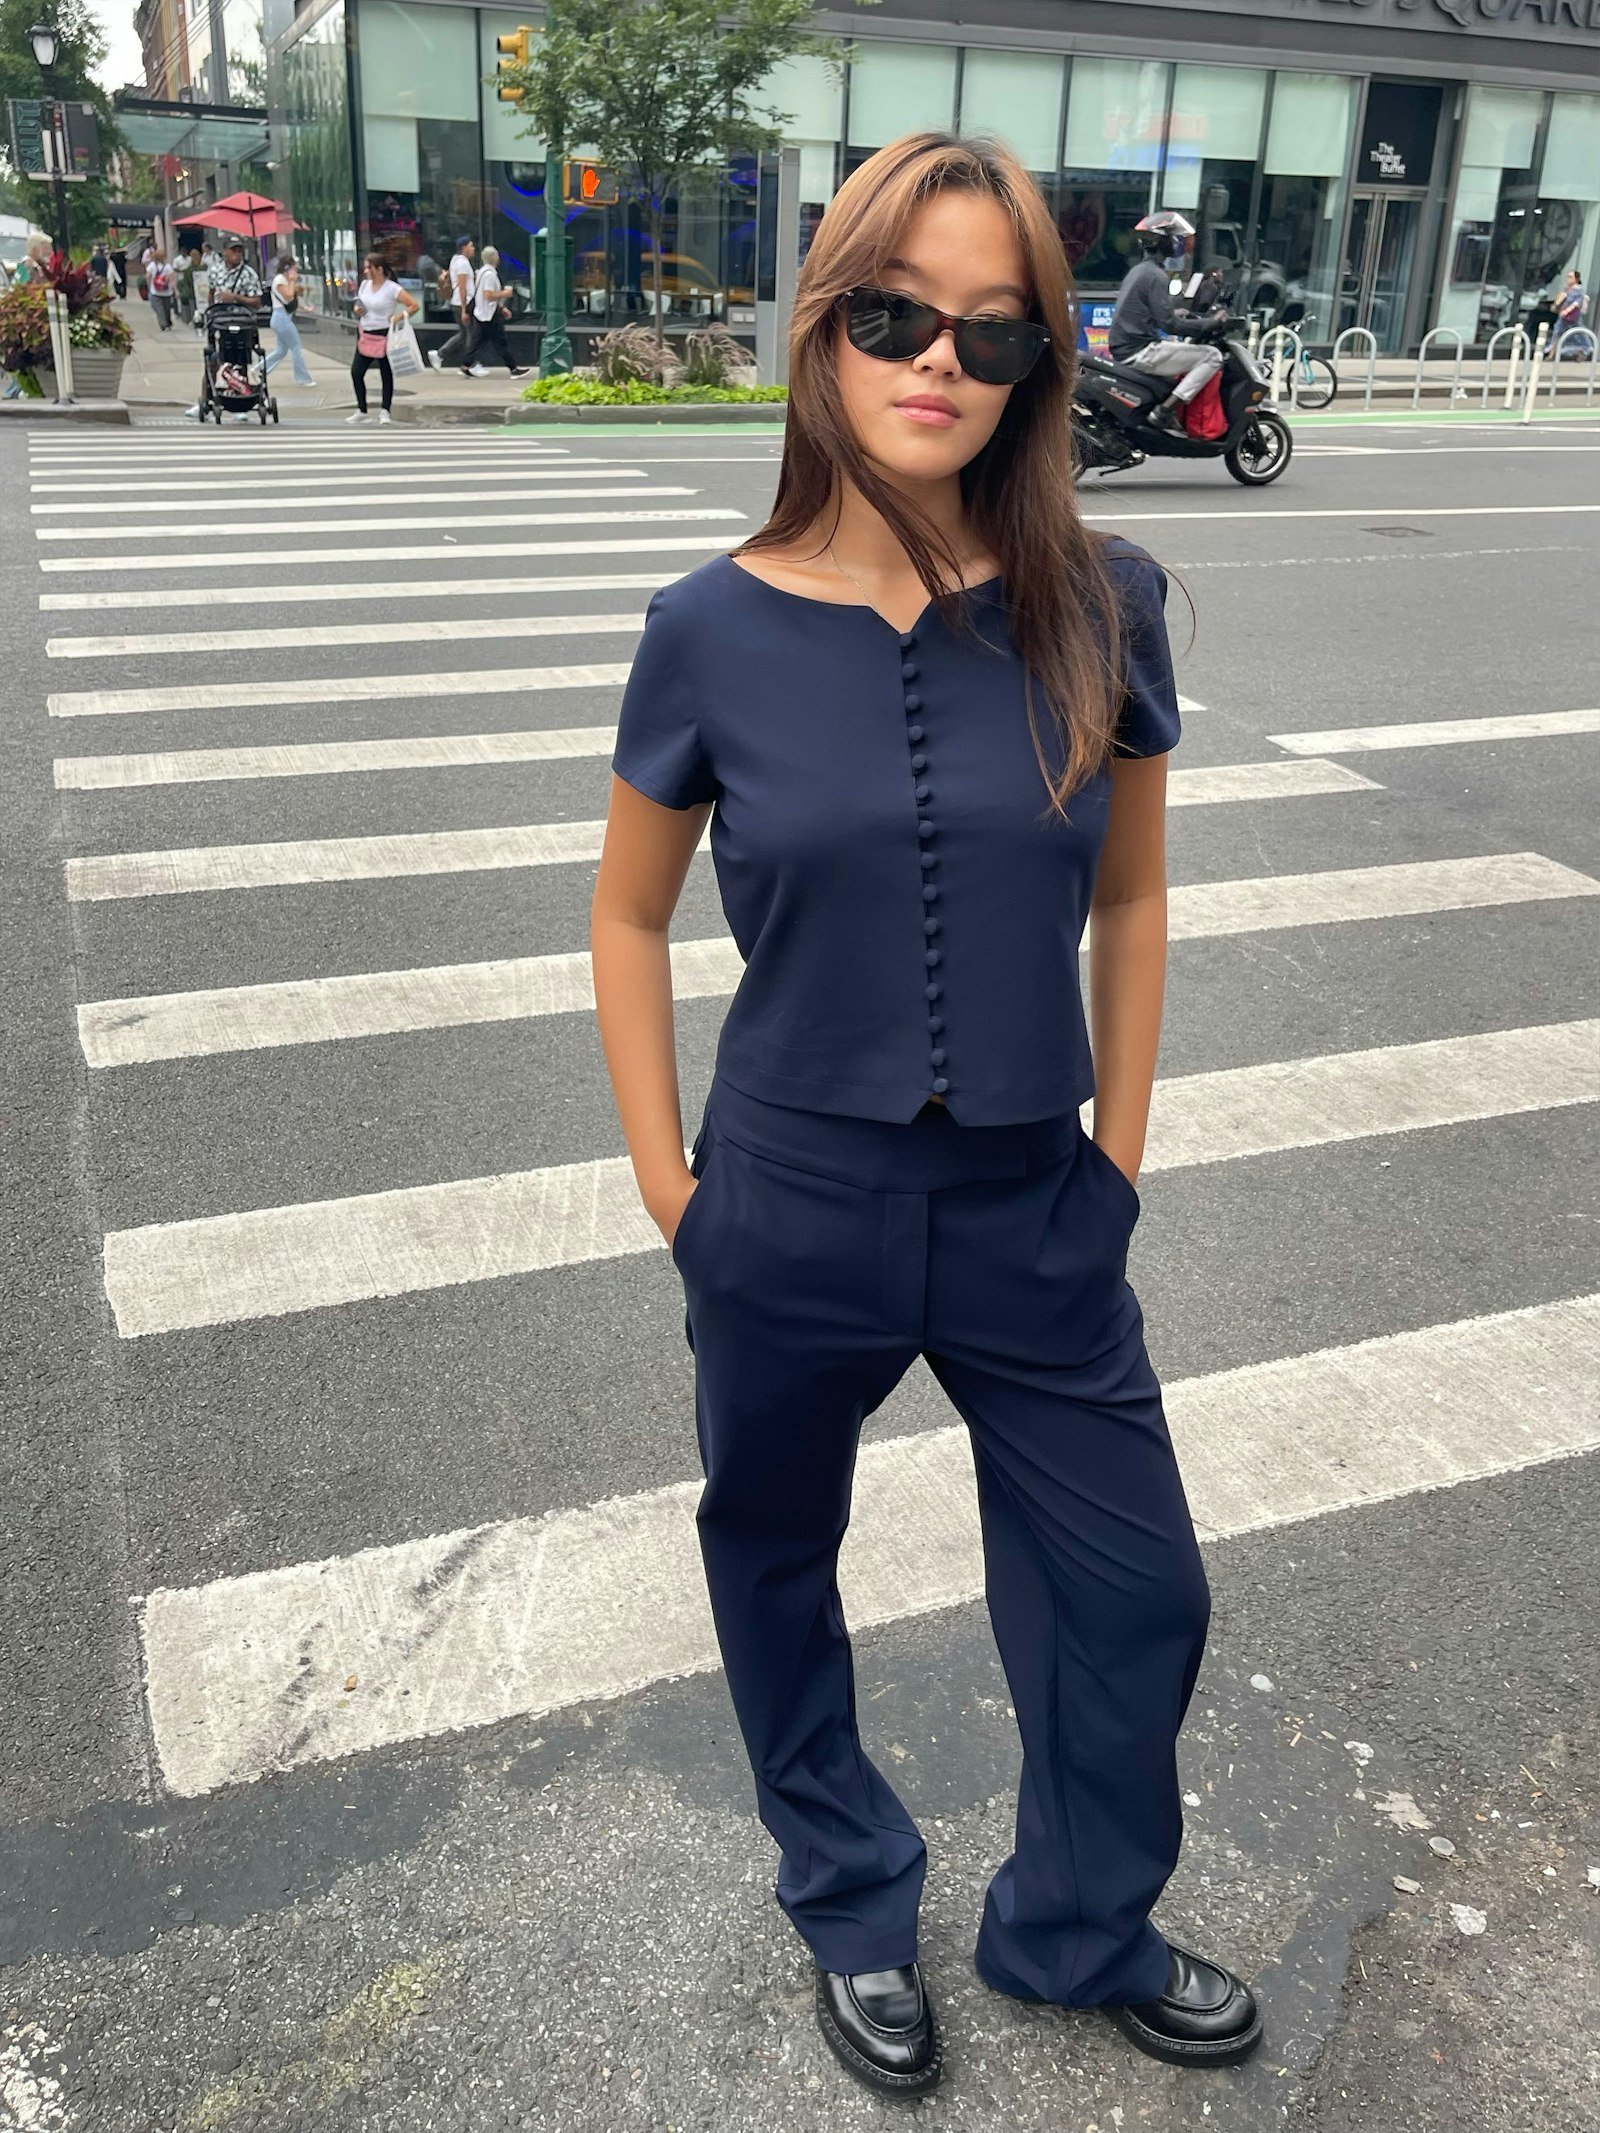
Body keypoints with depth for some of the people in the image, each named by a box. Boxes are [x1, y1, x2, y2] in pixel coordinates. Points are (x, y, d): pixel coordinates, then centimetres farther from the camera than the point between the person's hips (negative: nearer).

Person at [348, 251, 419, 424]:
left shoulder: (392, 289, -13)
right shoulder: (364, 285, 6)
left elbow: (415, 305, -15)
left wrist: (399, 318, -18)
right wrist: (357, 310, -1)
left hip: (384, 336, -6)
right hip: (365, 336, 6)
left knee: (386, 374, 4)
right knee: (356, 372, 1)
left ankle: (385, 411, 16)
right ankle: (361, 411, 10)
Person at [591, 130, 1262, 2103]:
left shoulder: (1099, 608, -8)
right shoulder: (714, 631, -10)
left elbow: (1129, 894, 5)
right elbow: (630, 917, 2)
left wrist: (1118, 1156, 5)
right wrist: (666, 1183, 0)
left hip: (1036, 1215, 2)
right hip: (790, 1214, -1)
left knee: (1136, 1594, 13)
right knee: (776, 1566, 18)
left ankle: (1078, 1931, 45)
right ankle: (854, 1912, 49)